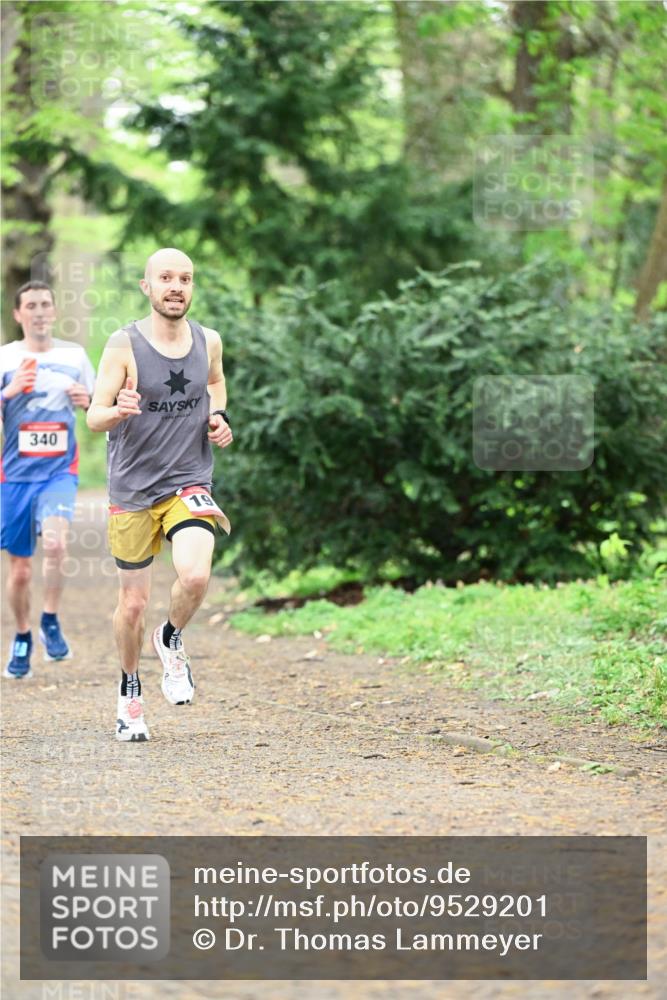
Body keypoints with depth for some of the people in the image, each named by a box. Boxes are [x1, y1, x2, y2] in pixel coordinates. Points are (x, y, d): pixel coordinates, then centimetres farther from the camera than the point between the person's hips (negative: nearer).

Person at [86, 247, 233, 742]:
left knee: (195, 576, -24)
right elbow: (94, 417, -12)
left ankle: (172, 640, 7)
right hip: (133, 489, -1)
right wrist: (118, 411, -34)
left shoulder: (209, 341, 1)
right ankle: (130, 689, 32)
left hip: (189, 483, 1)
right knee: (133, 603, 7)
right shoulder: (124, 344, -10)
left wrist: (218, 417, 4)